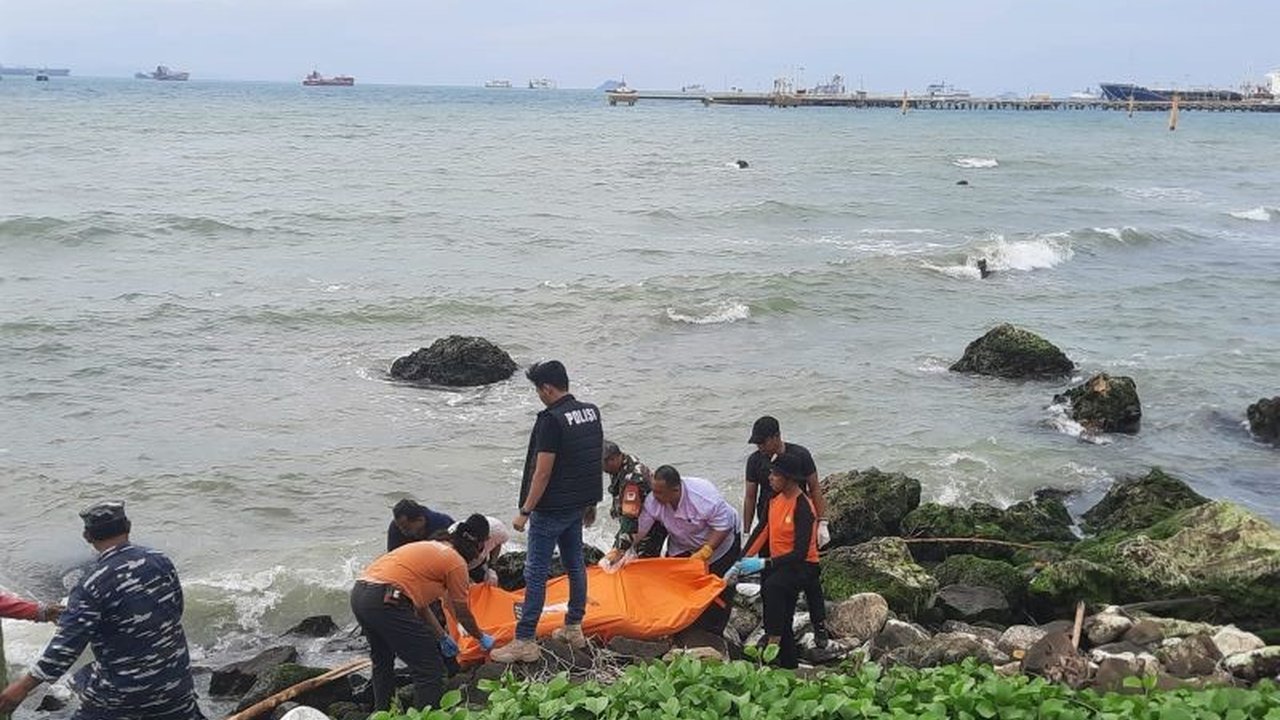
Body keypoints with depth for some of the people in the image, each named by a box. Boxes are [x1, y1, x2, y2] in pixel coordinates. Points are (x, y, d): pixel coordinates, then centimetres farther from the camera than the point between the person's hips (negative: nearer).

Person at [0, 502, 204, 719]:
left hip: (120, 692, -4)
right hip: (174, 680, 4)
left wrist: (24, 685, -15)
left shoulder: (92, 586, -17)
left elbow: (67, 644, -20)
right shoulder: (160, 561, -3)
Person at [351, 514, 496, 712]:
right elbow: (463, 615, 12)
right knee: (430, 668, -1)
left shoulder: (429, 548, 27)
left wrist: (442, 637, 38)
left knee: (382, 661, 31)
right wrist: (482, 638, 30)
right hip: (384, 600, -10)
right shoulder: (456, 562, 3)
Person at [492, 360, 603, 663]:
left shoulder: (551, 420, -21)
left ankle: (525, 641, -1)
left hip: (551, 509, -8)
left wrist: (525, 511, -15)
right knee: (575, 564, 18)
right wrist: (590, 502, 21)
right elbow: (595, 460, 12)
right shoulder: (592, 412, 5)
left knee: (536, 573, -3)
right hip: (578, 505, 8)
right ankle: (574, 628, 28)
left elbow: (543, 472, -22)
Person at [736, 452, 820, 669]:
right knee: (783, 620, 14)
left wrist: (763, 564, -32)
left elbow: (800, 553, -26)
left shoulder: (803, 508, -23)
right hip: (779, 564, 9)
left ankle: (774, 642, -34)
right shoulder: (775, 500, 2)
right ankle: (789, 664, 28)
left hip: (803, 566, -9)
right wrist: (740, 564, -5)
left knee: (773, 586, -37)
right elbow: (760, 532, 5)